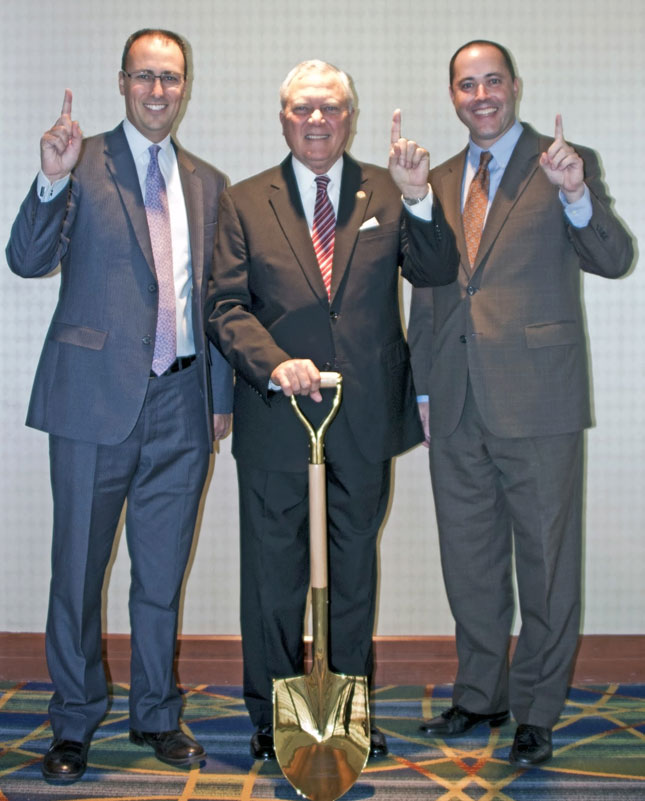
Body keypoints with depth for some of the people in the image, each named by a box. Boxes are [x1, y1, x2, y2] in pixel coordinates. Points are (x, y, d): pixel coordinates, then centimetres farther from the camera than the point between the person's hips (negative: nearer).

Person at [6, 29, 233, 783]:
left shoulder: (208, 183, 13)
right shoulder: (83, 163, 0)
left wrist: (222, 395, 12)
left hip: (181, 404, 4)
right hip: (97, 395, -3)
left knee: (162, 572, 13)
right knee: (78, 569, 6)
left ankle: (156, 715, 29)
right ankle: (73, 725, 23)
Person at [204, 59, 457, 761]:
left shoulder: (386, 193, 4)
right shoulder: (244, 202, 3)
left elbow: (440, 274, -5)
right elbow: (226, 306, -3)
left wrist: (418, 199, -21)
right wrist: (274, 364, -20)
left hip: (365, 419, 1)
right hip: (275, 416, -1)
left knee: (355, 571, 15)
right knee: (273, 576, 10)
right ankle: (272, 718, 26)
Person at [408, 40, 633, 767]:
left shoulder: (565, 165, 0)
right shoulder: (440, 182, 14)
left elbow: (613, 260, -13)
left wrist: (575, 194, -30)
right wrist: (423, 389, 13)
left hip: (537, 403, -5)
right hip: (457, 408, 5)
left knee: (544, 563, 5)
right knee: (469, 563, 15)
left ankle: (536, 712, 19)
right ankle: (481, 696, 31)